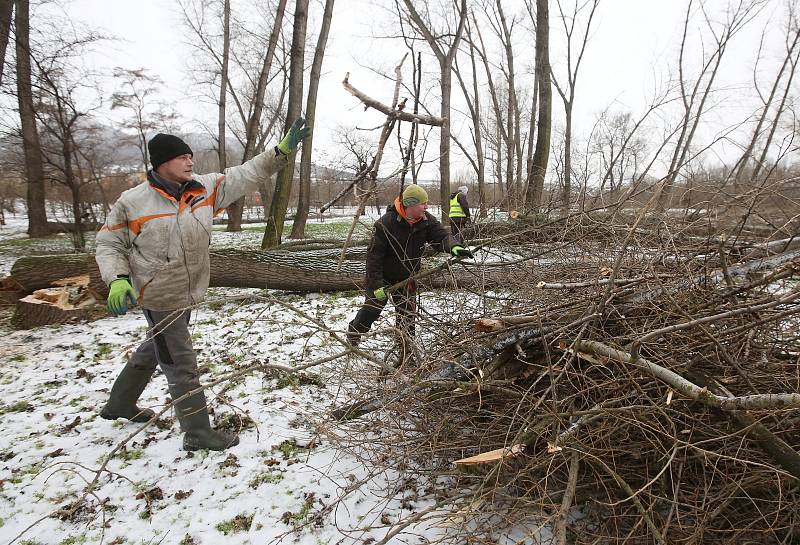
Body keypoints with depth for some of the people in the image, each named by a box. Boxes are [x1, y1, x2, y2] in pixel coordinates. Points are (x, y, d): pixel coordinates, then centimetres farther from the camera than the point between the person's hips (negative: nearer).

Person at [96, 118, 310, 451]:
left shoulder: (205, 189, -3)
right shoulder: (132, 202, -14)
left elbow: (245, 175, -1)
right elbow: (109, 244, -4)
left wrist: (281, 152, -8)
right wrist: (117, 280, -19)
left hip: (188, 293, 7)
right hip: (160, 298, -7)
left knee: (155, 350, 26)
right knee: (181, 363, 0)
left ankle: (120, 404, 50)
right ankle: (198, 433, 15)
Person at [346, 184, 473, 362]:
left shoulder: (427, 221, -11)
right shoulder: (386, 223, -26)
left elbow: (441, 236, -21)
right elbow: (374, 254, -25)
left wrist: (454, 247, -45)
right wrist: (377, 284, -27)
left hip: (407, 279, 4)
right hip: (383, 278, -4)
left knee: (407, 317, 5)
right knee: (371, 310, 11)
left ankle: (406, 356, 17)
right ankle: (353, 334, 41)